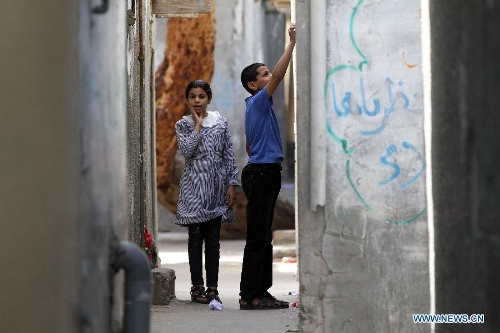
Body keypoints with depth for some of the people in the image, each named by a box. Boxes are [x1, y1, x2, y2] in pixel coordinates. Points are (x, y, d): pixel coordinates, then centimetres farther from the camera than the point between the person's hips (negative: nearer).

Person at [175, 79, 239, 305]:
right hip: (193, 186, -1)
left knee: (213, 239, 2)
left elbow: (229, 156, 7)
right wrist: (197, 125, -9)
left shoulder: (220, 123, 7)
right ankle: (197, 287, 2)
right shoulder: (183, 125, 4)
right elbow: (187, 151, -14)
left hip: (216, 185, 1)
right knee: (196, 237, -1)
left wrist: (231, 184, 0)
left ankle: (212, 287, 3)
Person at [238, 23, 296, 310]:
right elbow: (279, 76, -24)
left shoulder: (257, 108, 19)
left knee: (263, 238, 11)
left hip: (263, 172, 10)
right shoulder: (258, 102, -11)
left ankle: (261, 292, 14)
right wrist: (292, 43, -25)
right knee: (257, 238, -10)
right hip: (261, 174, -10)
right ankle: (250, 296, -9)